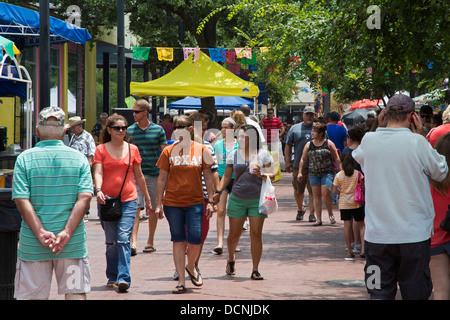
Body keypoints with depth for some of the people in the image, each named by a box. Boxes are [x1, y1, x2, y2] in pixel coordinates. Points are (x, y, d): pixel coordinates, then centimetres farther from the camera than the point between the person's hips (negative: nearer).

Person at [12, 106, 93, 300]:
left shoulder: (25, 159, -1)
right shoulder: (79, 158, 3)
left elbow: (21, 200, -10)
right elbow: (85, 197, -8)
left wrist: (41, 233, -14)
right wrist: (67, 233, -13)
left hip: (33, 245, -1)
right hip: (74, 244, 1)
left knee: (35, 295, 6)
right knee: (76, 293, 6)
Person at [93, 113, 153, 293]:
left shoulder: (132, 149, 8)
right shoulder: (101, 150, 4)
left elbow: (139, 176, 16)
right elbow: (98, 173, -8)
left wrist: (147, 198, 20)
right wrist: (98, 190, -27)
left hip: (128, 200, 0)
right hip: (107, 200, 0)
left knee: (124, 239, -13)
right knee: (111, 242, 6)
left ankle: (124, 278, -17)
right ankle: (112, 277, 20)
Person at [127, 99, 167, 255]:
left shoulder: (158, 130, 3)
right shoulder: (130, 130, 3)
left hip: (154, 174, 1)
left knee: (153, 209, 8)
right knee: (135, 207, -12)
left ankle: (150, 241, 21)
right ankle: (133, 242, -18)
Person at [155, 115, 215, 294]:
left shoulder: (201, 150, 2)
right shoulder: (169, 151, 3)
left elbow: (208, 177, 7)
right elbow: (162, 179, 6)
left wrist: (210, 202, 4)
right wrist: (159, 204, 2)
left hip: (194, 202, 0)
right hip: (172, 202, 0)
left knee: (194, 239, -7)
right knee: (178, 240, 4)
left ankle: (191, 267, 24)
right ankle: (181, 281, 10)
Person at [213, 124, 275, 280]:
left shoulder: (263, 154, 0)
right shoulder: (233, 155, 6)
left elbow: (272, 175, 1)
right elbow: (227, 176, 13)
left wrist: (261, 175, -18)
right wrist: (219, 191, 2)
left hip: (257, 199, -2)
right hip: (237, 199, 2)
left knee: (256, 235, -6)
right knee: (234, 235, 3)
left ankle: (255, 270, 1)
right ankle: (231, 259, 33)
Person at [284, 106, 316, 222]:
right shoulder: (295, 128, 9)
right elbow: (288, 146, 10)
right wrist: (288, 161, 2)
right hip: (298, 165, 1)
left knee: (313, 191, -6)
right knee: (298, 191, 8)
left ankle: (312, 213, -1)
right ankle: (300, 210, 31)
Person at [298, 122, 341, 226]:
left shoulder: (329, 144, 1)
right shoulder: (308, 145, 9)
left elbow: (337, 159, 4)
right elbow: (303, 159, 12)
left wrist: (340, 171, 0)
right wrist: (300, 172, 5)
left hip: (327, 172, -3)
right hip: (313, 173, 3)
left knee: (326, 193, -14)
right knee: (316, 195, 2)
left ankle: (331, 214, 8)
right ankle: (318, 219, 5)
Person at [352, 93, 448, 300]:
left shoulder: (369, 141, -3)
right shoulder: (416, 142, -13)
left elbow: (357, 156, 21)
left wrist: (380, 128, 17)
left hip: (377, 234, 3)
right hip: (413, 235, -3)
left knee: (379, 293, 8)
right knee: (415, 294, 8)